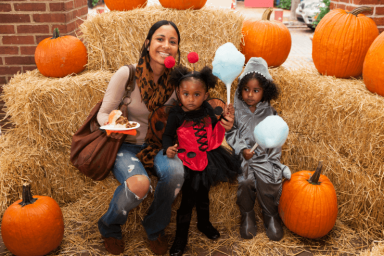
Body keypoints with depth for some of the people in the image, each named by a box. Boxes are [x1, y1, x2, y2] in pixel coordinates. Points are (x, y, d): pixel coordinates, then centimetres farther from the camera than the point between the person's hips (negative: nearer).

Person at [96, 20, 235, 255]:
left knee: (175, 171, -31)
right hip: (126, 146, -2)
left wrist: (220, 122, -21)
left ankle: (155, 228, 1)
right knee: (139, 183, -32)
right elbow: (103, 114, -8)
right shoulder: (127, 74, -14)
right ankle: (109, 226, 5)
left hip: (158, 146, 3)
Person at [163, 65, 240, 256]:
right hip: (189, 162, -4)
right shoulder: (176, 115, -16)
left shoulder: (208, 110, -3)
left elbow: (216, 129, 8)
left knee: (203, 195, 25)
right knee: (188, 200, 4)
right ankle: (181, 238, 22)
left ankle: (204, 224, 51)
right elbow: (167, 135, -12)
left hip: (208, 159, 5)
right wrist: (168, 148, -30)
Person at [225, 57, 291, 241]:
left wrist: (274, 159, -2)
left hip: (265, 156, 1)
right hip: (243, 154, 0)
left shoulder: (269, 112, 4)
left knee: (268, 181, -17)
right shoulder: (236, 110, 2)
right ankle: (247, 215, 7)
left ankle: (270, 215, 12)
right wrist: (242, 149, -13)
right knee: (246, 181, -21)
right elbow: (231, 133, 1)